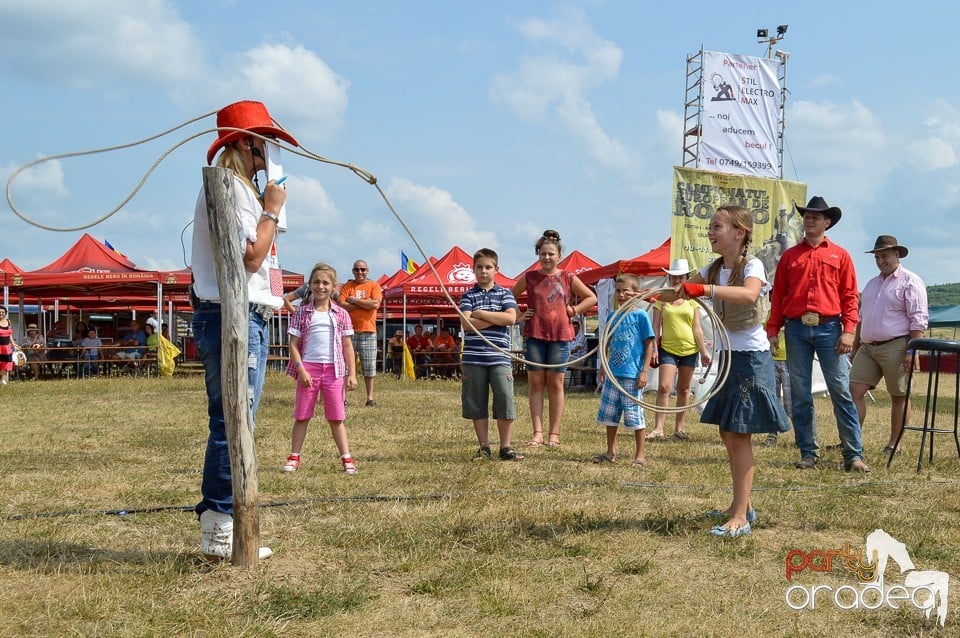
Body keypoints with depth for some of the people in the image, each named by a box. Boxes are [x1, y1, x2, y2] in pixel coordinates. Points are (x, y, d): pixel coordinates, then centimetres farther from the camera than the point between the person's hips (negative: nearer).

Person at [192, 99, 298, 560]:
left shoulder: (238, 188, 21)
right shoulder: (230, 188, -11)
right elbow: (250, 256, -18)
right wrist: (272, 210, -8)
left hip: (245, 318, 11)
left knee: (231, 425, 12)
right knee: (232, 424, -9)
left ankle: (218, 529, 18)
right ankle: (220, 531, -4)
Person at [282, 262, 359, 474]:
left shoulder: (341, 314, 5)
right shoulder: (302, 313, 1)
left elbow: (347, 346, 6)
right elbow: (293, 344, -2)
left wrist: (352, 374, 1)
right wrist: (301, 370, -11)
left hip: (334, 370, 1)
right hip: (309, 368, 0)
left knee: (336, 418, 5)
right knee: (302, 416, 7)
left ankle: (347, 458, 8)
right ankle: (294, 457, 14)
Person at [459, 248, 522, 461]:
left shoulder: (505, 293, 9)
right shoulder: (468, 296, 8)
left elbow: (511, 318, -9)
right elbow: (467, 324, -8)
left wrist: (481, 314, -7)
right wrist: (496, 318, -8)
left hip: (500, 357, 0)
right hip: (473, 358, 1)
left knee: (505, 402, -3)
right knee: (477, 405, 4)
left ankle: (506, 447, 7)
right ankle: (484, 447, 14)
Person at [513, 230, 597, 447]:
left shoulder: (568, 279, 5)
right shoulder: (529, 278, 6)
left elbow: (591, 297, 13)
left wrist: (574, 310, 2)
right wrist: (519, 315, 4)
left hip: (560, 335, 0)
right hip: (534, 334, 1)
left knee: (555, 383, 3)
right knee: (535, 382, -1)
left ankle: (554, 433, 8)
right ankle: (538, 432, 2)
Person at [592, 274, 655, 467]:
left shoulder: (640, 316, -5)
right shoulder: (614, 317, 10)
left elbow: (649, 345, -6)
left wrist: (644, 372, -11)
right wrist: (603, 368, 15)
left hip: (632, 375, -6)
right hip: (612, 373, 6)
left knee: (635, 415, -1)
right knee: (609, 414, 10)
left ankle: (640, 455, 9)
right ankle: (611, 452, 22)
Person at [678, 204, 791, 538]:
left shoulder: (752, 265, -16)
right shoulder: (714, 268, 8)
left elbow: (749, 294, -38)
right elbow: (682, 291, 6)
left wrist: (705, 289, -48)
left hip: (751, 357, -8)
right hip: (729, 355, 8)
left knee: (739, 434, -9)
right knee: (727, 433, 12)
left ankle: (740, 518, -6)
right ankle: (741, 505, 25)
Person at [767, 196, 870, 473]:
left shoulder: (840, 255, 9)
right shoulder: (789, 256, 13)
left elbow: (849, 295, 4)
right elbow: (778, 295, 11)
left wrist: (848, 330, -6)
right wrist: (773, 330, 4)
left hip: (829, 328, -2)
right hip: (796, 329, 2)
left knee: (841, 392, -5)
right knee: (800, 395, 4)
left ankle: (854, 455, -1)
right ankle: (808, 453, 12)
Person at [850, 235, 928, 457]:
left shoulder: (910, 282, -4)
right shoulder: (871, 284, 20)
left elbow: (918, 320, -11)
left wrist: (912, 351, -17)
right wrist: (855, 346, 21)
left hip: (896, 347, -7)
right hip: (868, 348, 7)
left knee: (899, 396, 2)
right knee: (855, 391, -3)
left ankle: (894, 445, 9)